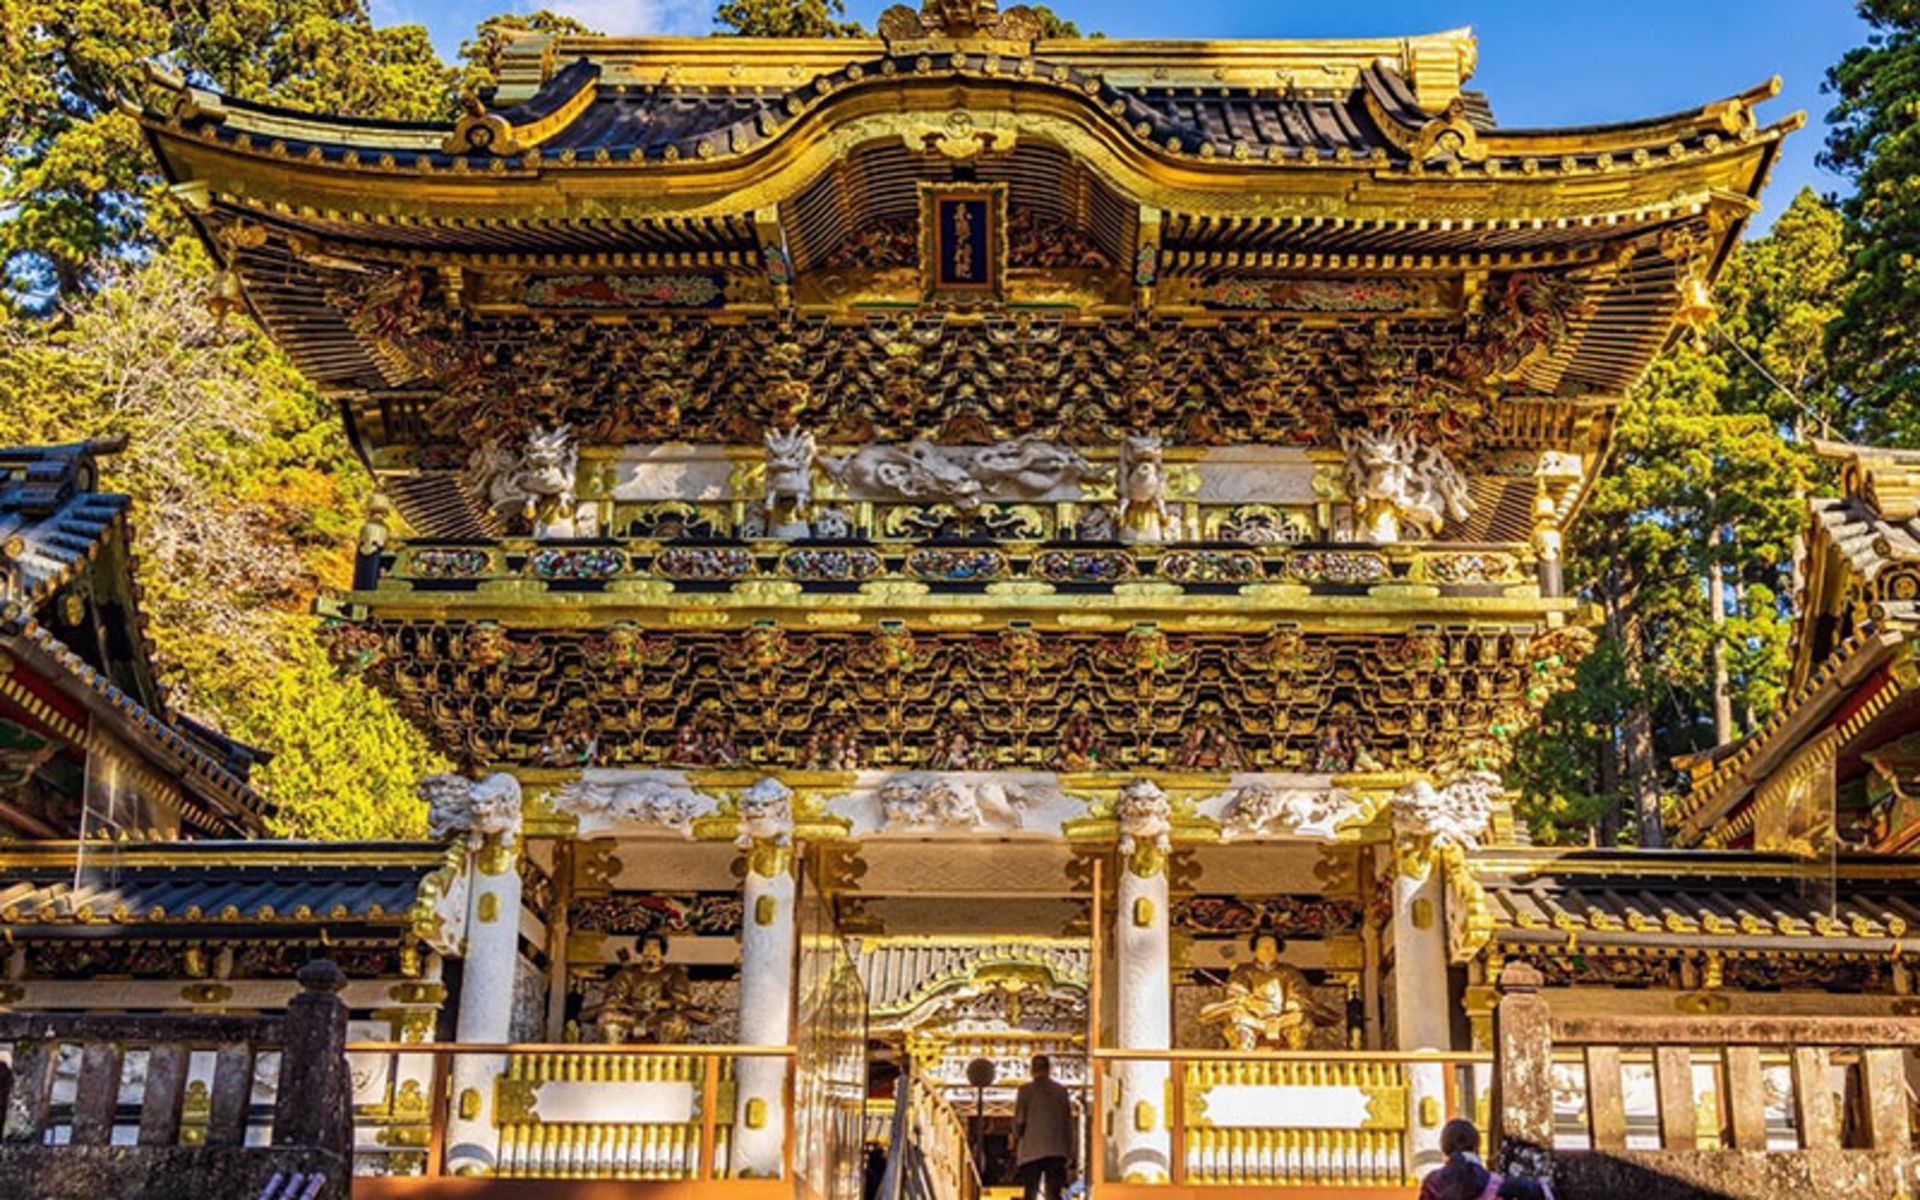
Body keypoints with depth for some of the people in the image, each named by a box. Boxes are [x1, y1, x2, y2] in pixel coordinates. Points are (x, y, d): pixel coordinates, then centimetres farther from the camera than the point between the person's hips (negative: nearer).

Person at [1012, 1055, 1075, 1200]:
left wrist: (1016, 1146, 12)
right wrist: (1068, 1152, 14)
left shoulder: (1025, 1090, -1)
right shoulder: (1061, 1091, 6)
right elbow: (1068, 1123, 8)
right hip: (1056, 1151, 2)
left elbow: (1019, 1121, -2)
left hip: (1031, 1151, -2)